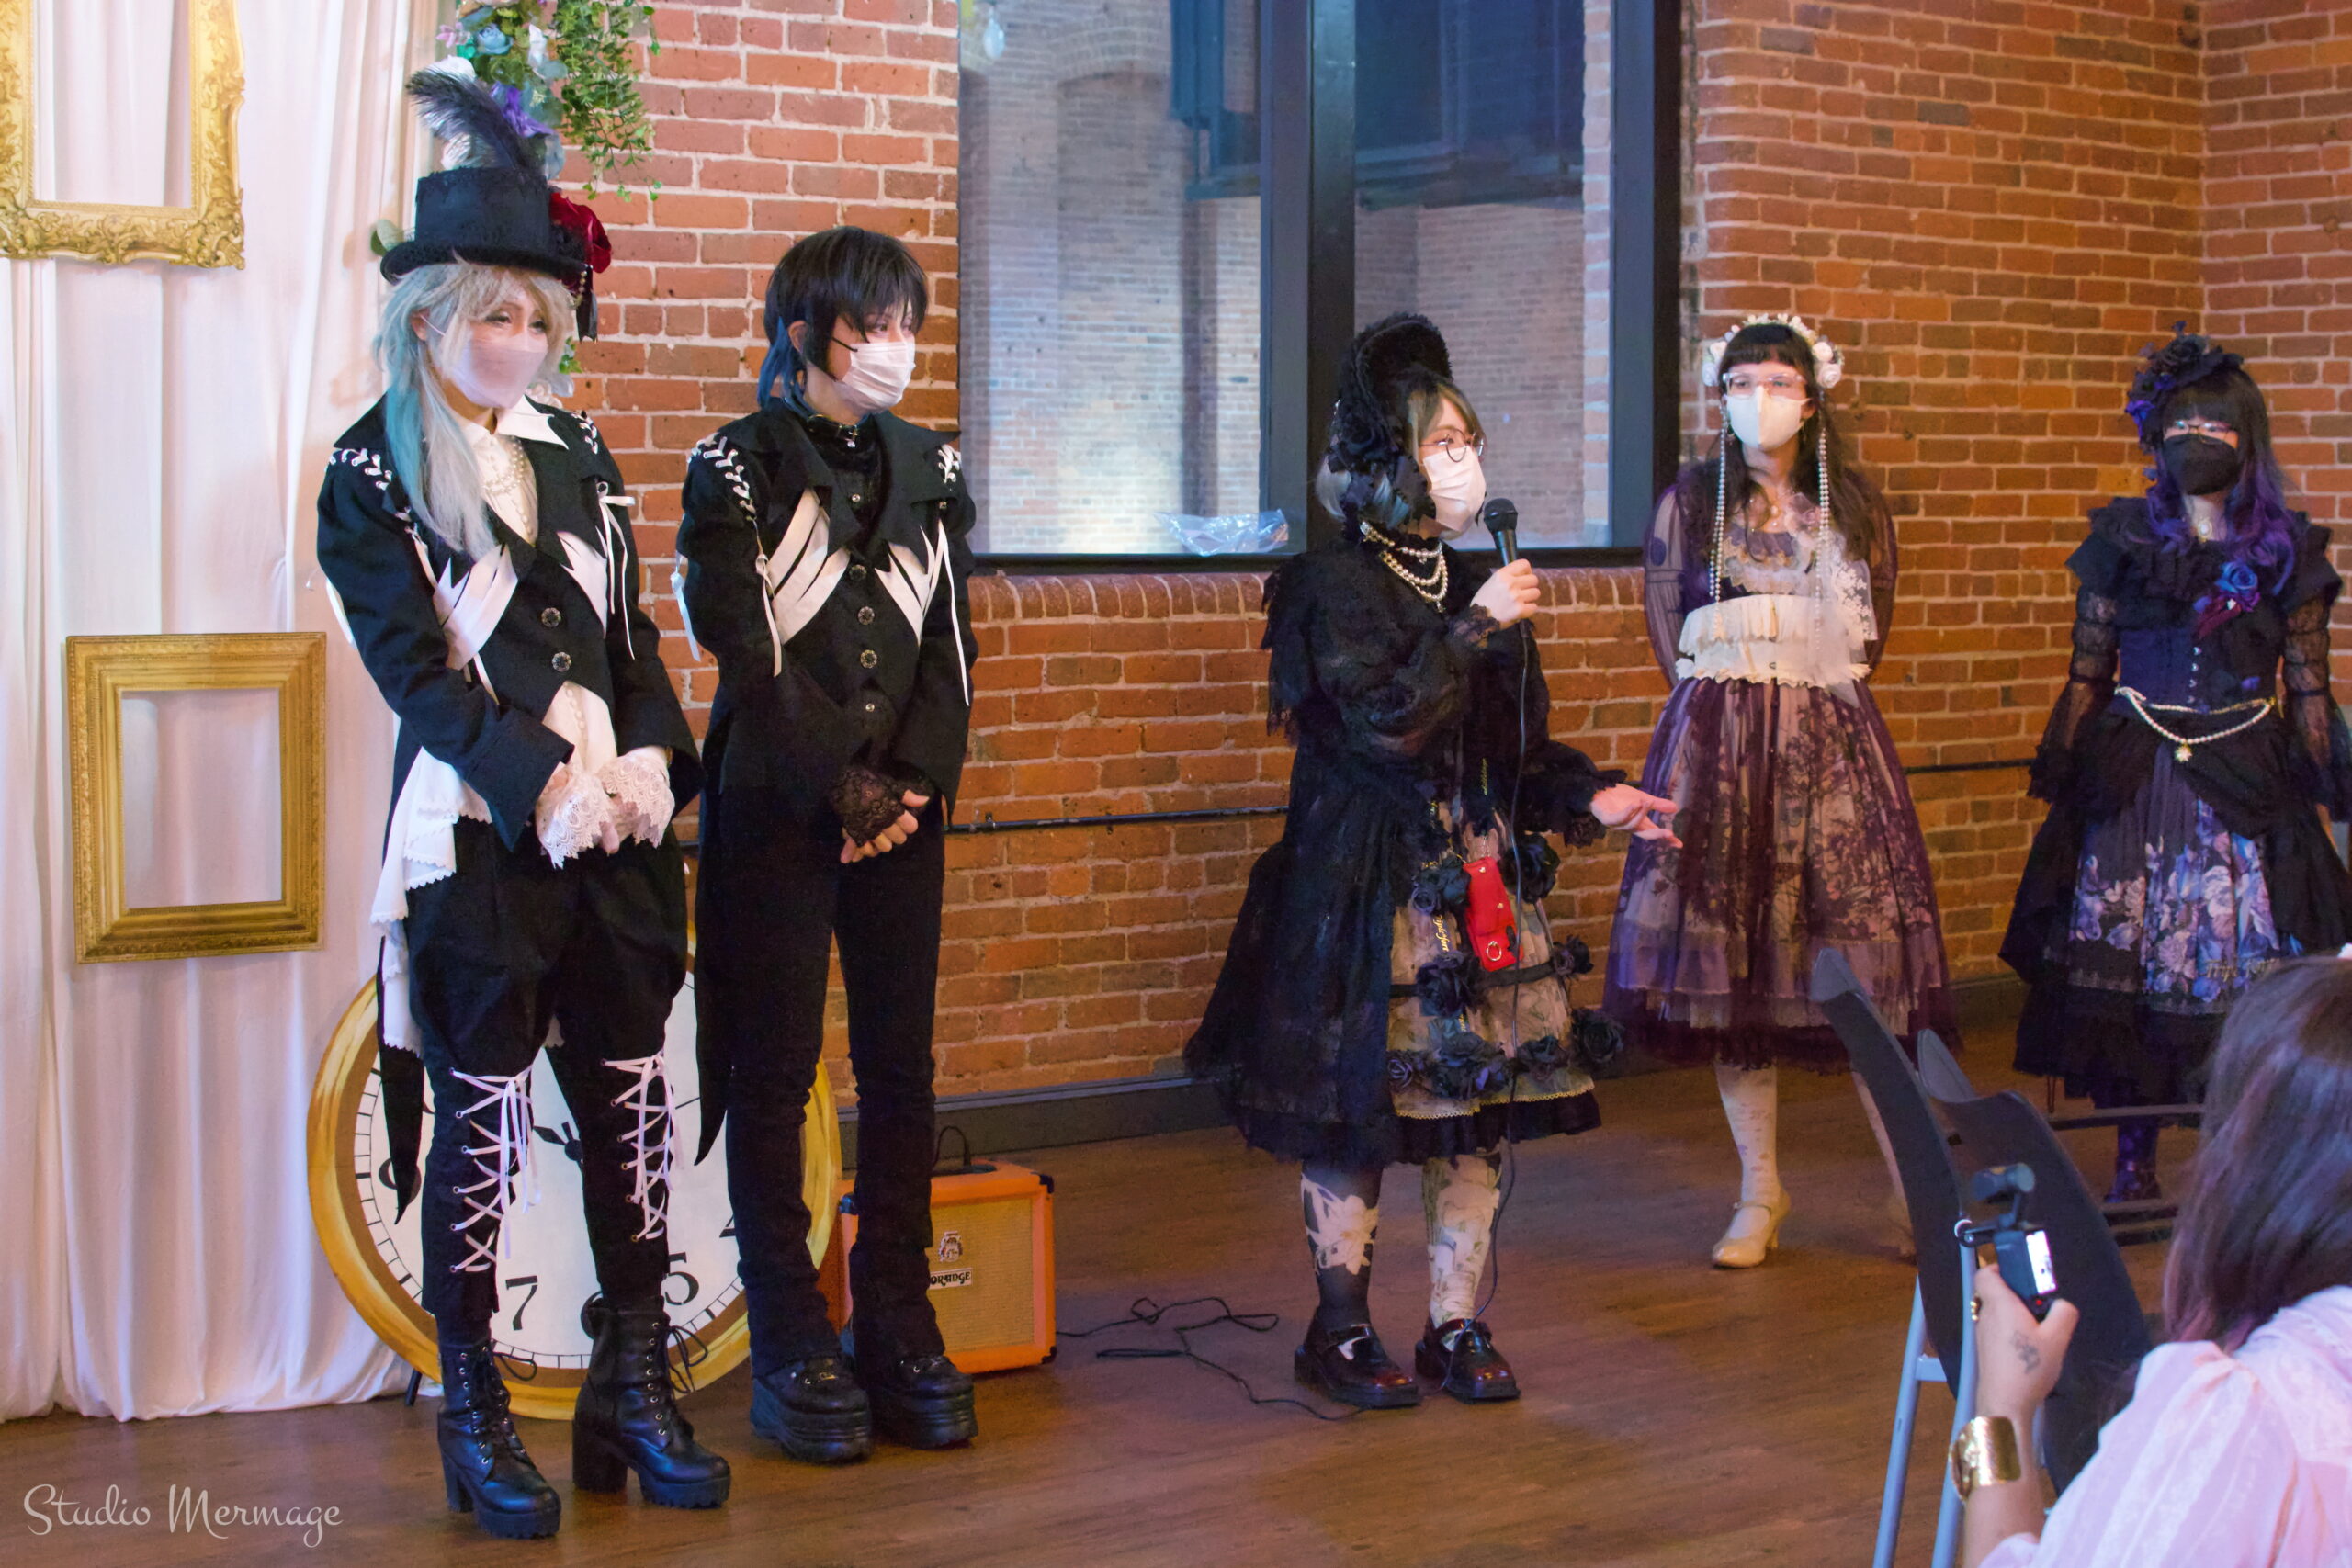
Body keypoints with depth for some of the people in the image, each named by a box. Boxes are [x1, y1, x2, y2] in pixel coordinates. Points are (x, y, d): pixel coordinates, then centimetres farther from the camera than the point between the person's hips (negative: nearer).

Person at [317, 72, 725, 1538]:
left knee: (633, 1106, 7)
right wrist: (542, 785, -17)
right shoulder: (370, 477, -2)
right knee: (484, 1122, 0)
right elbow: (413, 666, -9)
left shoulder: (576, 453, 13)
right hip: (477, 843, -5)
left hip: (618, 832, 5)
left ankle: (636, 1391, 18)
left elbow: (630, 633, 14)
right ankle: (475, 1415, 11)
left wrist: (652, 760, -3)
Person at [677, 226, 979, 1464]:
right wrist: (842, 791, -12)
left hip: (902, 808, 5)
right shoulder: (739, 467, -4)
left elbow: (948, 648, 8)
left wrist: (913, 785, -6)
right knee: (774, 1073, 0)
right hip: (776, 808, -5)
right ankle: (790, 1352, 7)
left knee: (901, 1069, 7)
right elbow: (749, 652, -10)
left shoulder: (925, 467, 11)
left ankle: (898, 1334, 15)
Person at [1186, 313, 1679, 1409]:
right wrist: (1477, 630, -16)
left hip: (1479, 878, 7)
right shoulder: (1337, 586, -8)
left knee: (1483, 1102, 5)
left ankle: (1456, 1326, 16)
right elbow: (1387, 724, -20)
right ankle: (1340, 1329, 11)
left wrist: (1591, 796, 3)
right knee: (1355, 1110, -3)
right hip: (1366, 884, -7)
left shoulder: (1473, 584, 14)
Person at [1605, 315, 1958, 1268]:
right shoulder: (1689, 503, 6)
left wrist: (1807, 701, 6)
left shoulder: (1854, 505, 8)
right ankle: (1760, 1196, 11)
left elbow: (1867, 641, 13)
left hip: (1831, 743, 0)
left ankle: (1918, 1190, 3)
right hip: (1715, 747, 0)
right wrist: (1739, 705, 4)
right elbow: (1670, 637, 8)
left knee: (1862, 965, -5)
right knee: (1733, 962, 1)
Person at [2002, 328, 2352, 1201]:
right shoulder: (2123, 538, 7)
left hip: (2247, 787, -1)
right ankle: (2133, 1169, 9)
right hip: (2135, 785, 1)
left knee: (2243, 971, -6)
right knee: (2125, 974, -1)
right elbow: (2088, 675, 9)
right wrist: (2060, 775, 6)